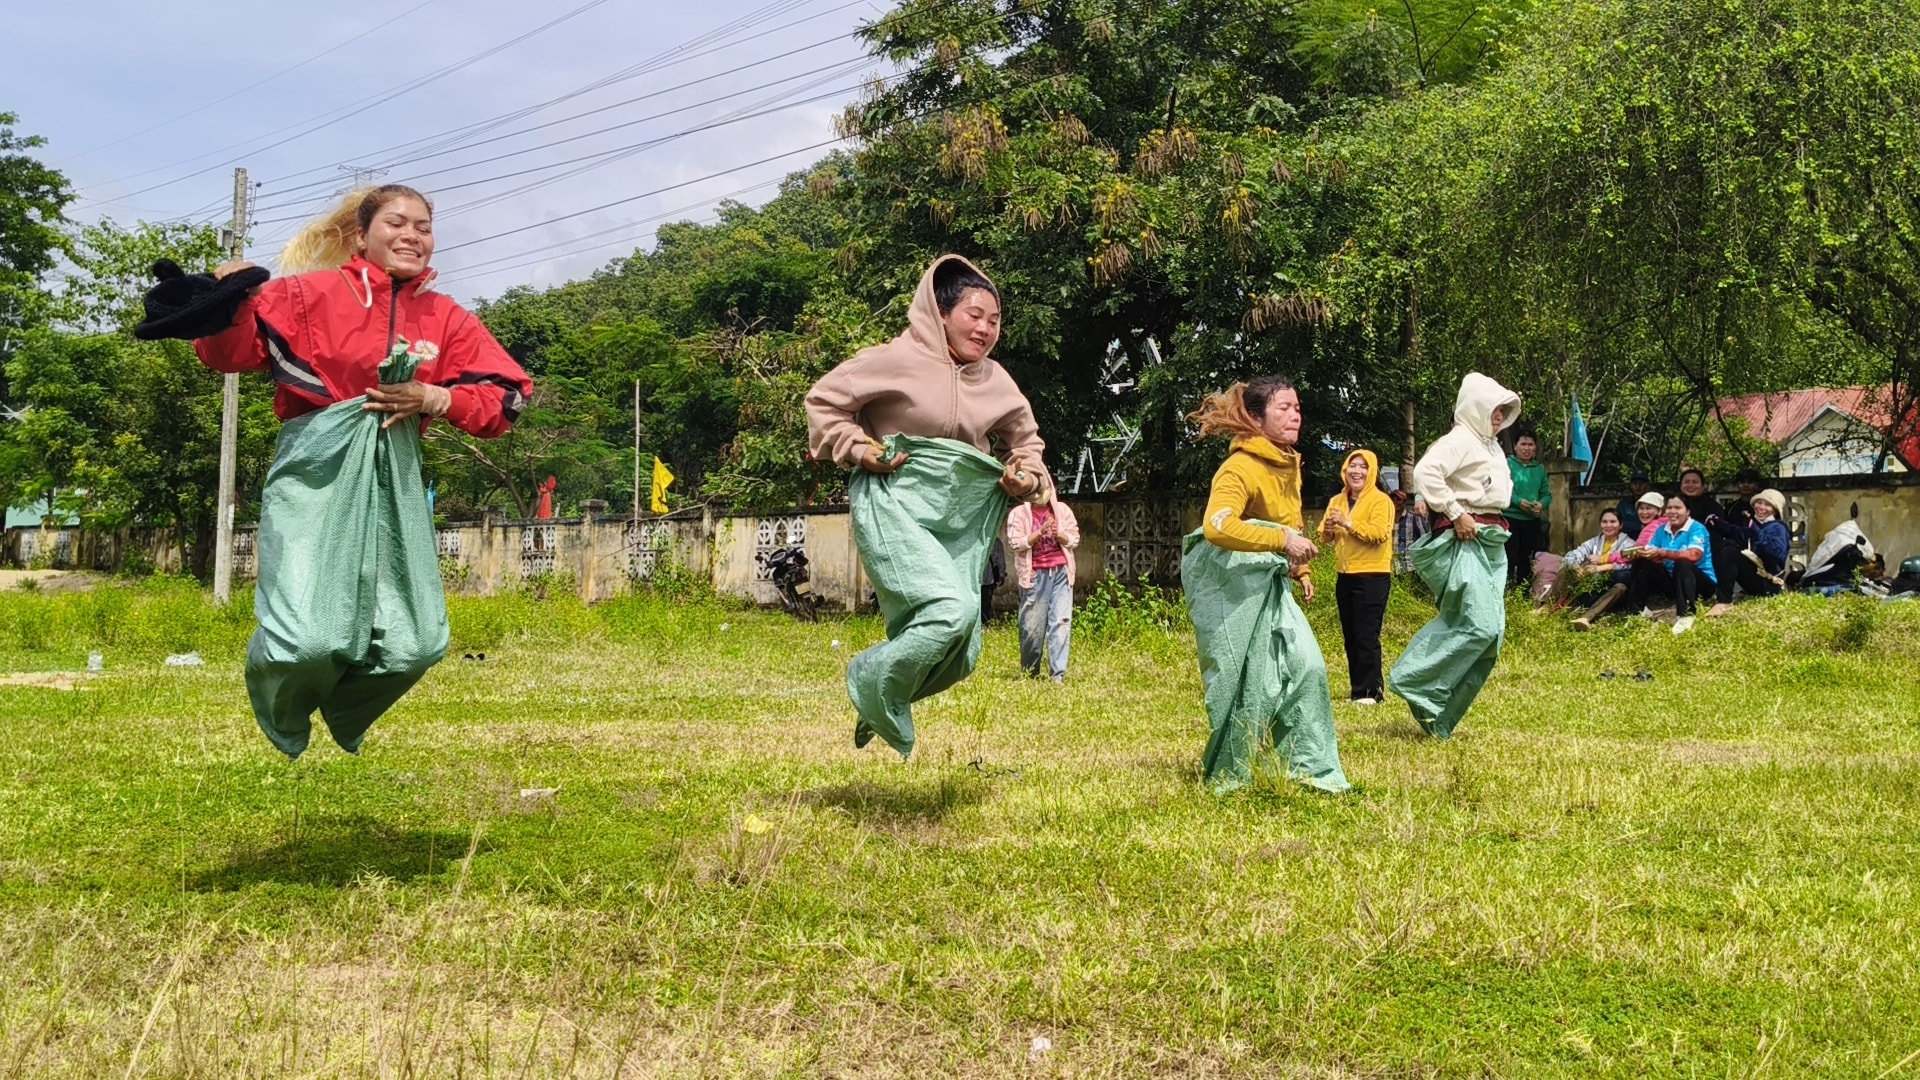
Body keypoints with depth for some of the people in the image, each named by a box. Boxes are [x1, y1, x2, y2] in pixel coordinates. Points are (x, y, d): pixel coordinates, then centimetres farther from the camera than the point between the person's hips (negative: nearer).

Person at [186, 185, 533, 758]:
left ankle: (340, 717, 35)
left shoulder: (446, 318, 9)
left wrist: (434, 399, -11)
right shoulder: (310, 293, -1)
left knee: (413, 644, 1)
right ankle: (283, 718, 21)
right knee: (310, 639, -17)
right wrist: (234, 306, -23)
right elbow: (233, 353, -2)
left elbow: (505, 401, 6)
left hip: (395, 481, 4)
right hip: (317, 472, -4)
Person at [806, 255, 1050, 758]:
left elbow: (1026, 442, 25)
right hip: (896, 507, -6)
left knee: (959, 655, 1)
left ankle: (882, 698, 27)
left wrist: (1026, 475, 5)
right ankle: (874, 685, -4)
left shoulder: (996, 381, 9)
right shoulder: (899, 360, -7)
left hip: (963, 521, 6)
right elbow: (824, 401, 0)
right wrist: (861, 450, -10)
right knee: (951, 609, -28)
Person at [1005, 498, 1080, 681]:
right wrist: (1040, 532, -16)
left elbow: (1074, 539, 8)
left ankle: (1057, 674, -8)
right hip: (1035, 574, -2)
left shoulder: (1062, 510, 10)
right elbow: (1015, 543, -7)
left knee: (1061, 621, -7)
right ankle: (1030, 673, 16)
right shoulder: (1019, 513, 2)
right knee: (1032, 625, 0)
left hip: (1061, 571, 2)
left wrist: (1059, 535, -11)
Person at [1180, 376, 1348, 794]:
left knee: (1306, 666, -1)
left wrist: (1301, 570, 19)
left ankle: (1311, 769, 8)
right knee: (1247, 681, -7)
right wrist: (1283, 540, -38)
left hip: (1269, 584, 9)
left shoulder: (1290, 464, 9)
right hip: (1227, 581, -9)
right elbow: (1217, 527, -37)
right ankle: (1230, 779, 9)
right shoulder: (1240, 467, -21)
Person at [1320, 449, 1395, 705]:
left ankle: (1370, 691, -3)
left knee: (1366, 637, -8)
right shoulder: (1336, 501, 13)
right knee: (1350, 636, 11)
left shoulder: (1380, 501, -6)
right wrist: (1328, 530, -11)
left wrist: (1348, 523, -25)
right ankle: (1358, 688, 19)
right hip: (1345, 576, 7)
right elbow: (1324, 537, 11)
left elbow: (1379, 533, -20)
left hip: (1372, 577, -7)